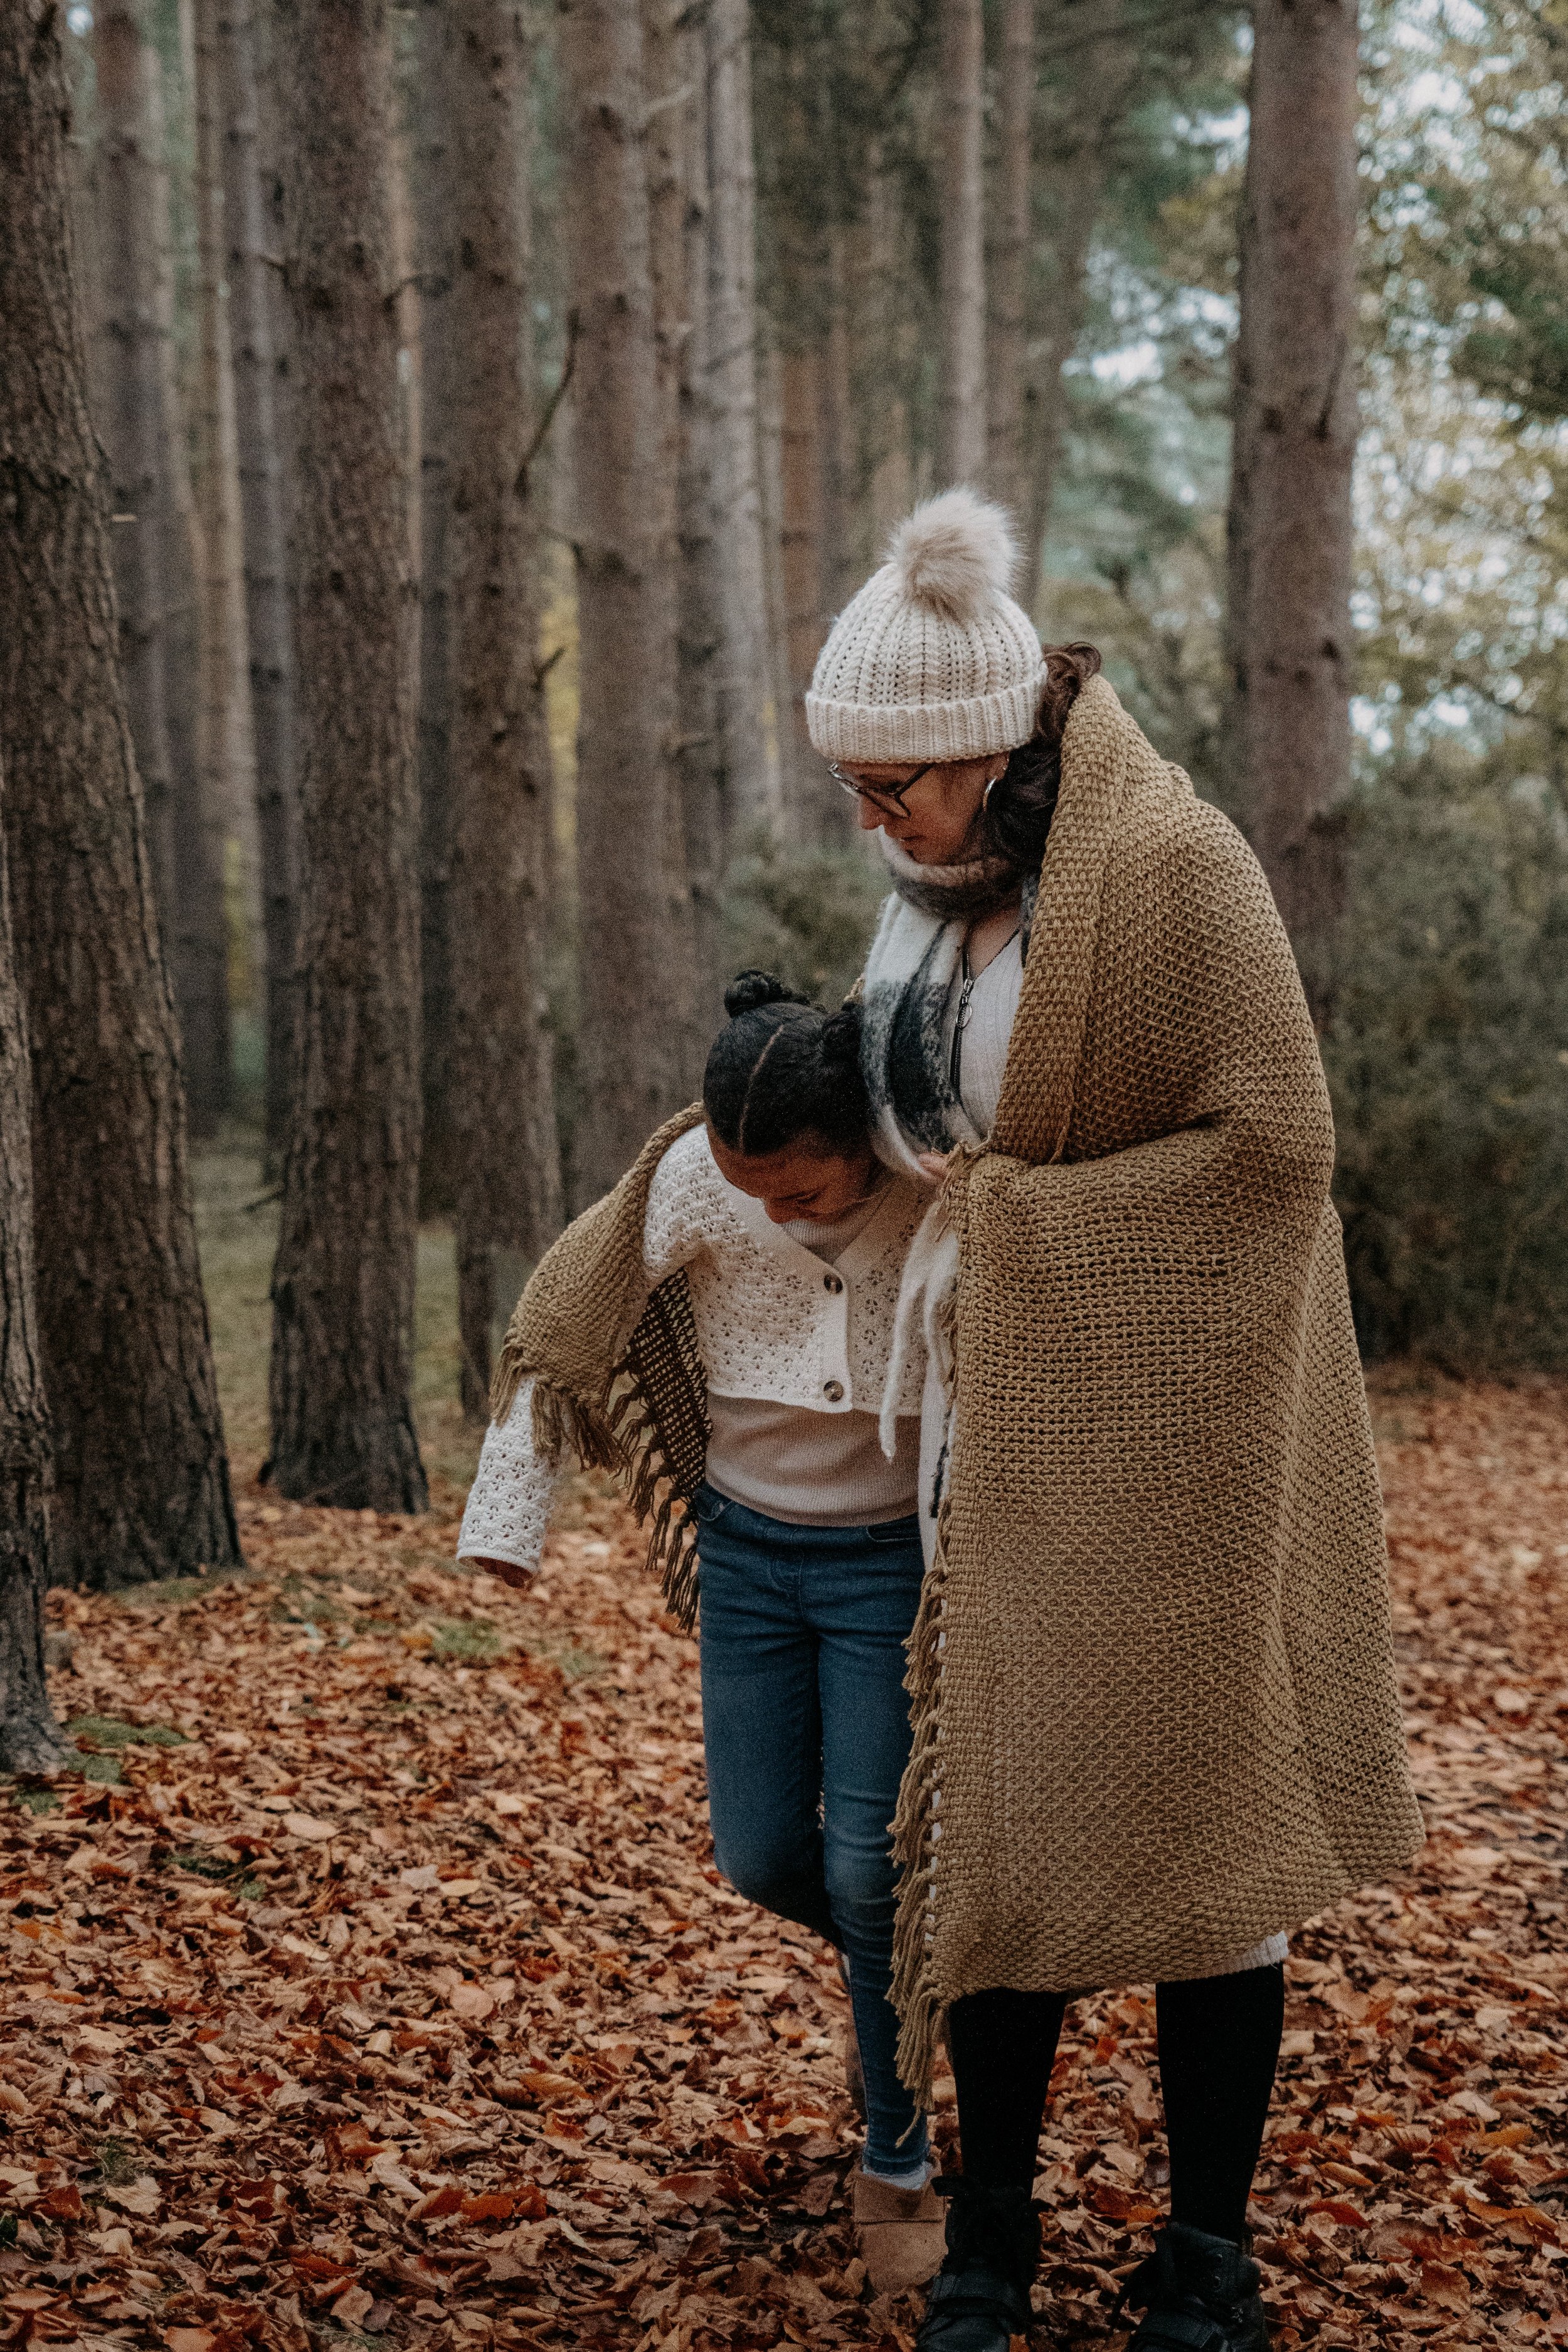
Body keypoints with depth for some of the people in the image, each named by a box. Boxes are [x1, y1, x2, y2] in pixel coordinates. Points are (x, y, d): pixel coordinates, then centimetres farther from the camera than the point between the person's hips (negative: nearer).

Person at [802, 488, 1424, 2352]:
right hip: (1001, 1424, 7)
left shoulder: (1170, 866, -17)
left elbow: (1270, 1147, -19)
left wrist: (1003, 1211, -16)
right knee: (997, 1807, 8)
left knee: (1194, 1818, 3)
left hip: (1160, 1421, -6)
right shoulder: (941, 885, 7)